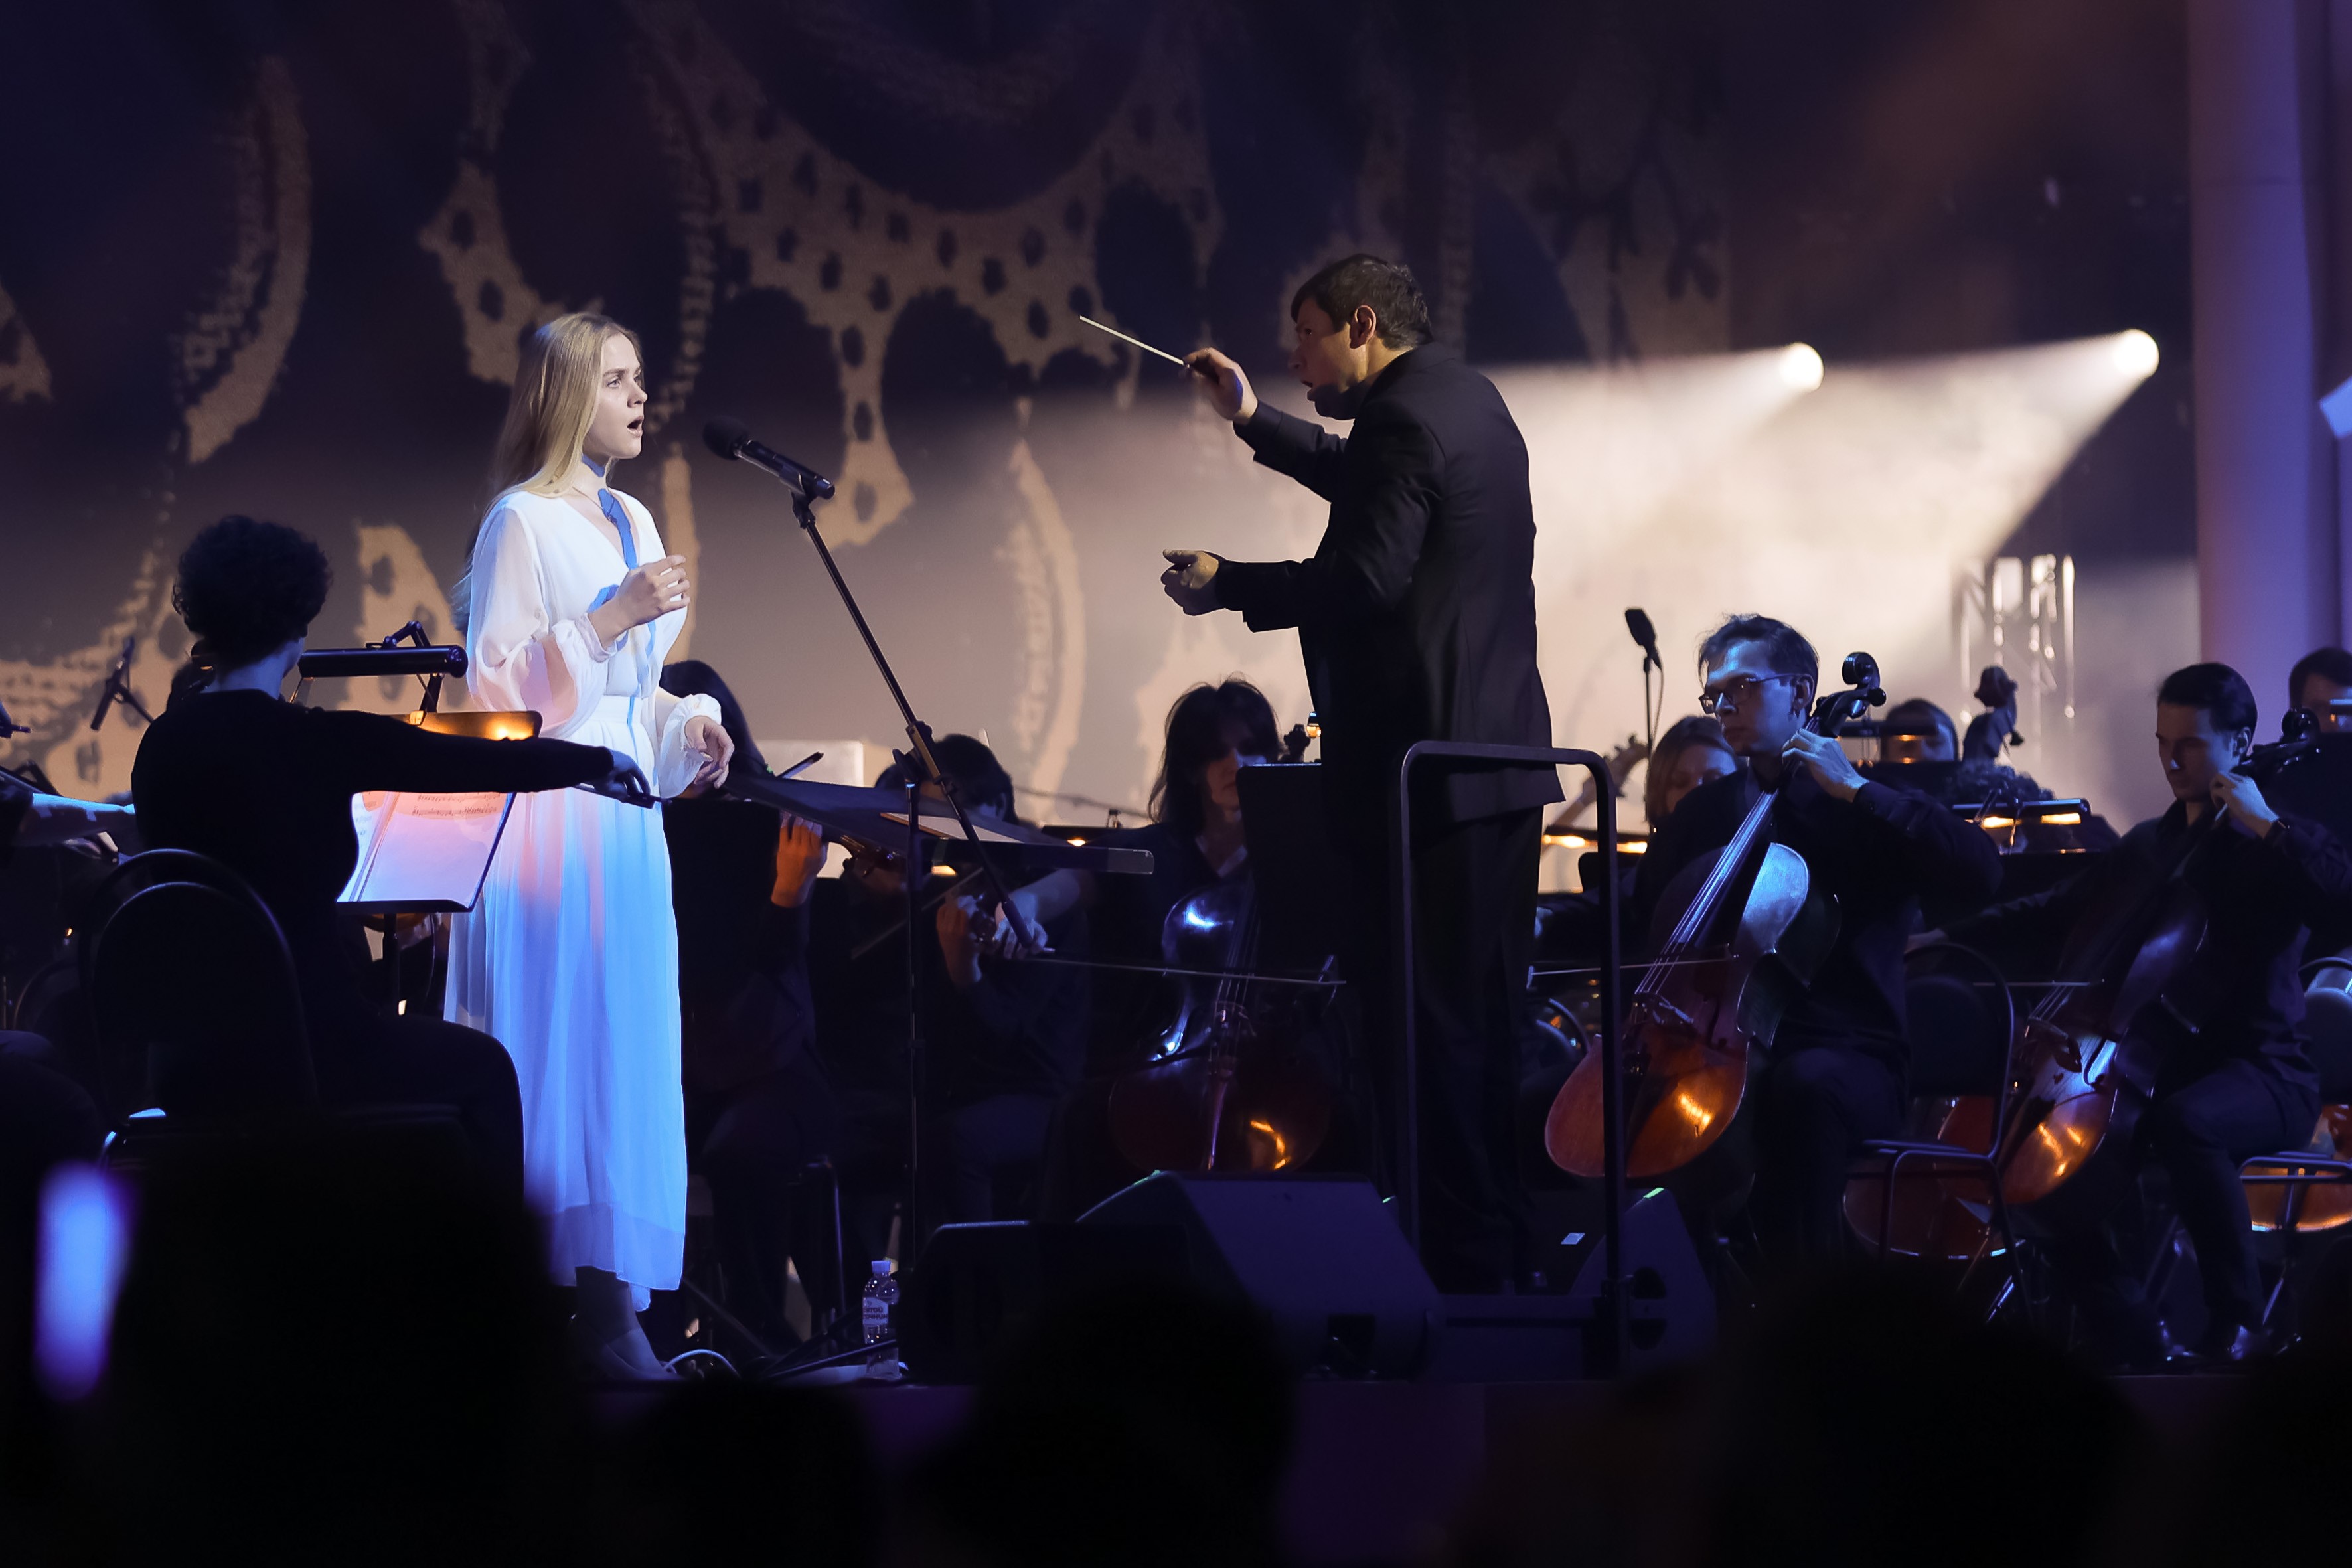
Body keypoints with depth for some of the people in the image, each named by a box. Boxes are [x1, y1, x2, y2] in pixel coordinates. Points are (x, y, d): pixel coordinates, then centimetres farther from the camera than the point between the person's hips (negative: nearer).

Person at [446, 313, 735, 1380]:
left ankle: (609, 1291, 5)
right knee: (555, 1046, -10)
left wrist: (686, 728, 7)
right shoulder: (523, 521, -7)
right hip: (549, 816, -8)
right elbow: (496, 681, -13)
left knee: (626, 1047, 4)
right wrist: (610, 619, -18)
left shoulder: (631, 522, 16)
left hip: (625, 806, 8)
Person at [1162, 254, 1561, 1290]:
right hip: (1502, 753, 10)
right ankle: (1503, 1243, 19)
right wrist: (1254, 421, 38)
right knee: (1484, 1022, 14)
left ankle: (1459, 1259, -8)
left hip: (1428, 767, -10)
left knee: (1425, 1023, -7)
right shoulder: (1465, 399, 16)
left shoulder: (1405, 416, -15)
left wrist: (1226, 584, -12)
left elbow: (1366, 576, -23)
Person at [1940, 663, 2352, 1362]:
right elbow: (2056, 913, 25)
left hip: (2263, 1074, -6)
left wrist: (2265, 823, -17)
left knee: (2187, 1121, -40)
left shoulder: (2274, 846, -1)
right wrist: (1951, 935, 15)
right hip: (2166, 1062, 6)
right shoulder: (2149, 846, 18)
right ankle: (2136, 1342, -9)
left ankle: (2236, 1325, -29)